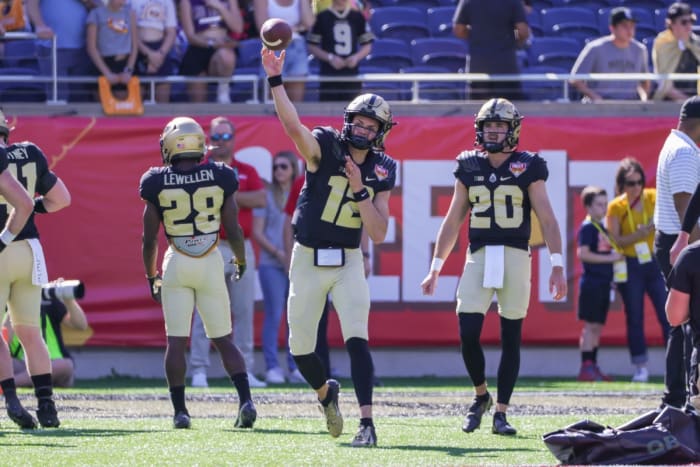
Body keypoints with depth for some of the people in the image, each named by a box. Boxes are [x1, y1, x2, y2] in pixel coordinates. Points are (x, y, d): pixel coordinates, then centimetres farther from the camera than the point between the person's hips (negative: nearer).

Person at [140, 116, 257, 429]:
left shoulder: (158, 184, -6)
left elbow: (149, 238, -1)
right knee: (223, 340, 9)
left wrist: (151, 275, 14)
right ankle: (245, 400, -6)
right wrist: (241, 260, 18)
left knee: (176, 341, 4)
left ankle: (180, 410, -1)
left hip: (176, 264, -1)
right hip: (211, 263, 1)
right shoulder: (219, 178, -5)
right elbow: (233, 231, -1)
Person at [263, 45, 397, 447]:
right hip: (307, 260, 0)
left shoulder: (380, 172, -3)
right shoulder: (324, 149, -10)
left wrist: (359, 189, -19)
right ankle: (326, 392, 41)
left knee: (357, 340, -18)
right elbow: (292, 125, -31)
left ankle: (367, 424, -20)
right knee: (301, 348, 9)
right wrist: (276, 81, -46)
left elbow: (379, 234, -7)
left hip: (348, 262, 0)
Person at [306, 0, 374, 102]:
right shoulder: (323, 17, 1)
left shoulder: (357, 17, 8)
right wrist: (330, 57, -13)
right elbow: (312, 47, 0)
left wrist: (356, 57, -8)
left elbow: (367, 45, 12)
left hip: (352, 74, 2)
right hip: (329, 74, -2)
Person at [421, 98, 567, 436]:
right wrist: (435, 269, 13)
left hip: (515, 256, -2)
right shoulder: (469, 168, 10)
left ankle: (500, 413, 8)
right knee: (468, 334, -8)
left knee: (510, 338, 1)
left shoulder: (527, 168, 1)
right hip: (479, 256, 2)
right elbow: (452, 221, 15)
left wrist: (557, 265, -10)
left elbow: (547, 220, -1)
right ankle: (480, 396, 16)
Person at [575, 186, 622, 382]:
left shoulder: (602, 228, 17)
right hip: (592, 283, -9)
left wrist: (615, 254, 7)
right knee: (591, 325, -9)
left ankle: (593, 367, 13)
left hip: (603, 284, 9)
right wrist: (610, 258, -18)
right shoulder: (587, 228, -10)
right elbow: (583, 254, -20)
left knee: (598, 326, 10)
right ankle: (586, 368, -9)